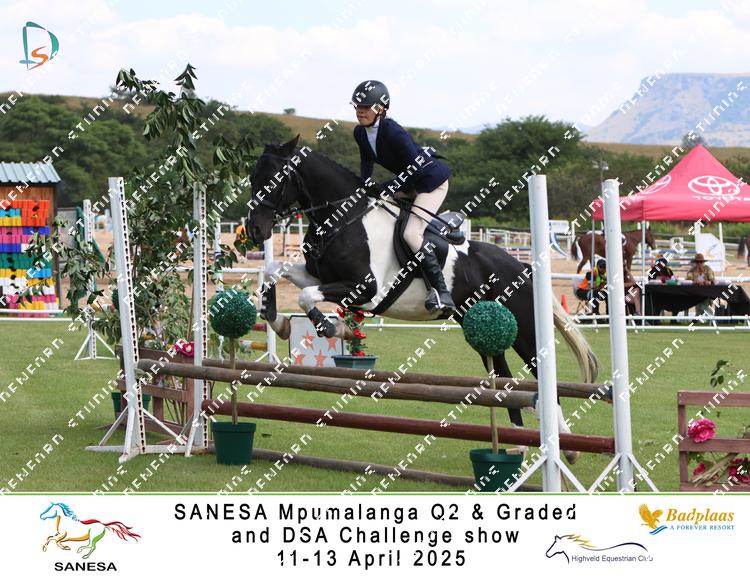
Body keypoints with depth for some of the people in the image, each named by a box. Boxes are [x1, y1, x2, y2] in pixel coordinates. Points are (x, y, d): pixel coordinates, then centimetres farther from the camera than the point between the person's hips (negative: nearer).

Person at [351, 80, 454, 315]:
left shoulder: (394, 133, -28)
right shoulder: (360, 132, -3)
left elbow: (416, 168, -28)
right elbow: (367, 163, 10)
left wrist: (388, 189, -25)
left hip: (432, 181, -10)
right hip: (410, 183, 10)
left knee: (411, 234, -22)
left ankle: (441, 291, -19)